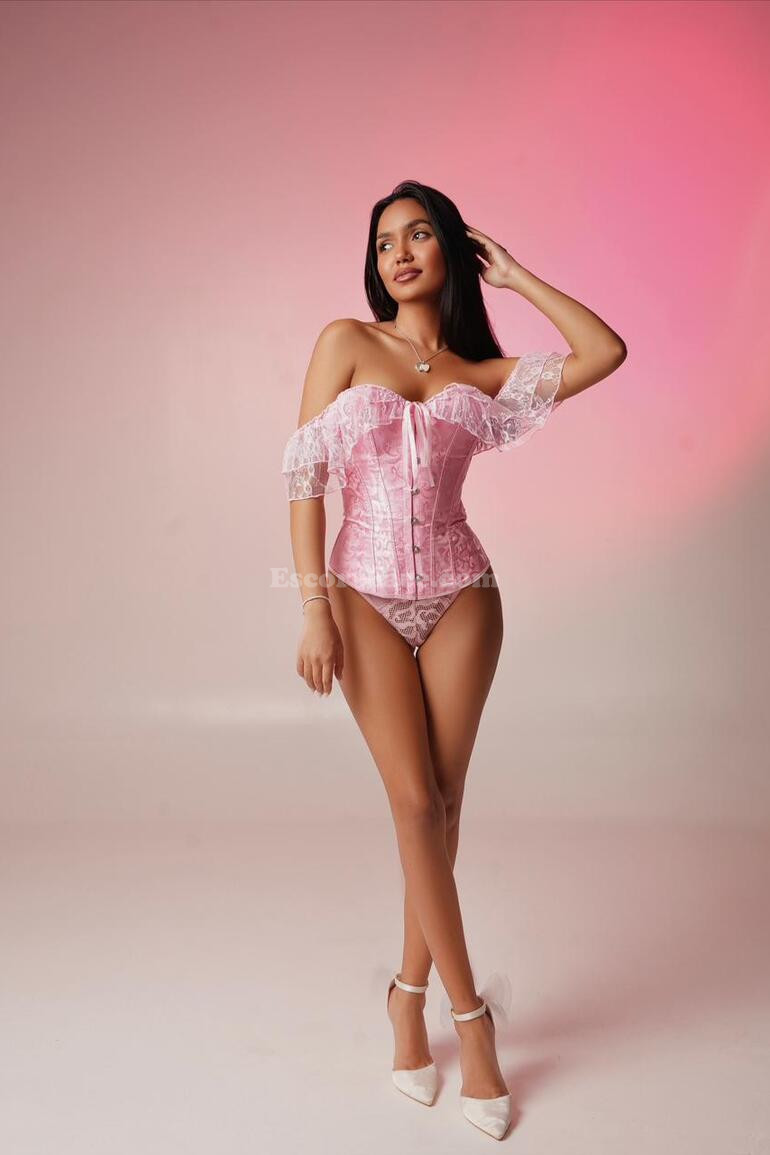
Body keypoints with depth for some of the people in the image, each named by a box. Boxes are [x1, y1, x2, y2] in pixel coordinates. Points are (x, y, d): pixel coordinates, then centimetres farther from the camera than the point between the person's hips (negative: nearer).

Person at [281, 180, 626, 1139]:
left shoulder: (482, 373, 10)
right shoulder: (346, 342, 4)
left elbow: (606, 351, 3)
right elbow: (304, 474, -2)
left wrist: (516, 277, 9)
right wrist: (315, 609, -9)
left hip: (460, 598, 2)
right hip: (367, 599, -2)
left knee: (441, 805, 5)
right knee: (416, 804, -3)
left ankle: (410, 991, 24)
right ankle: (470, 1017, 12)